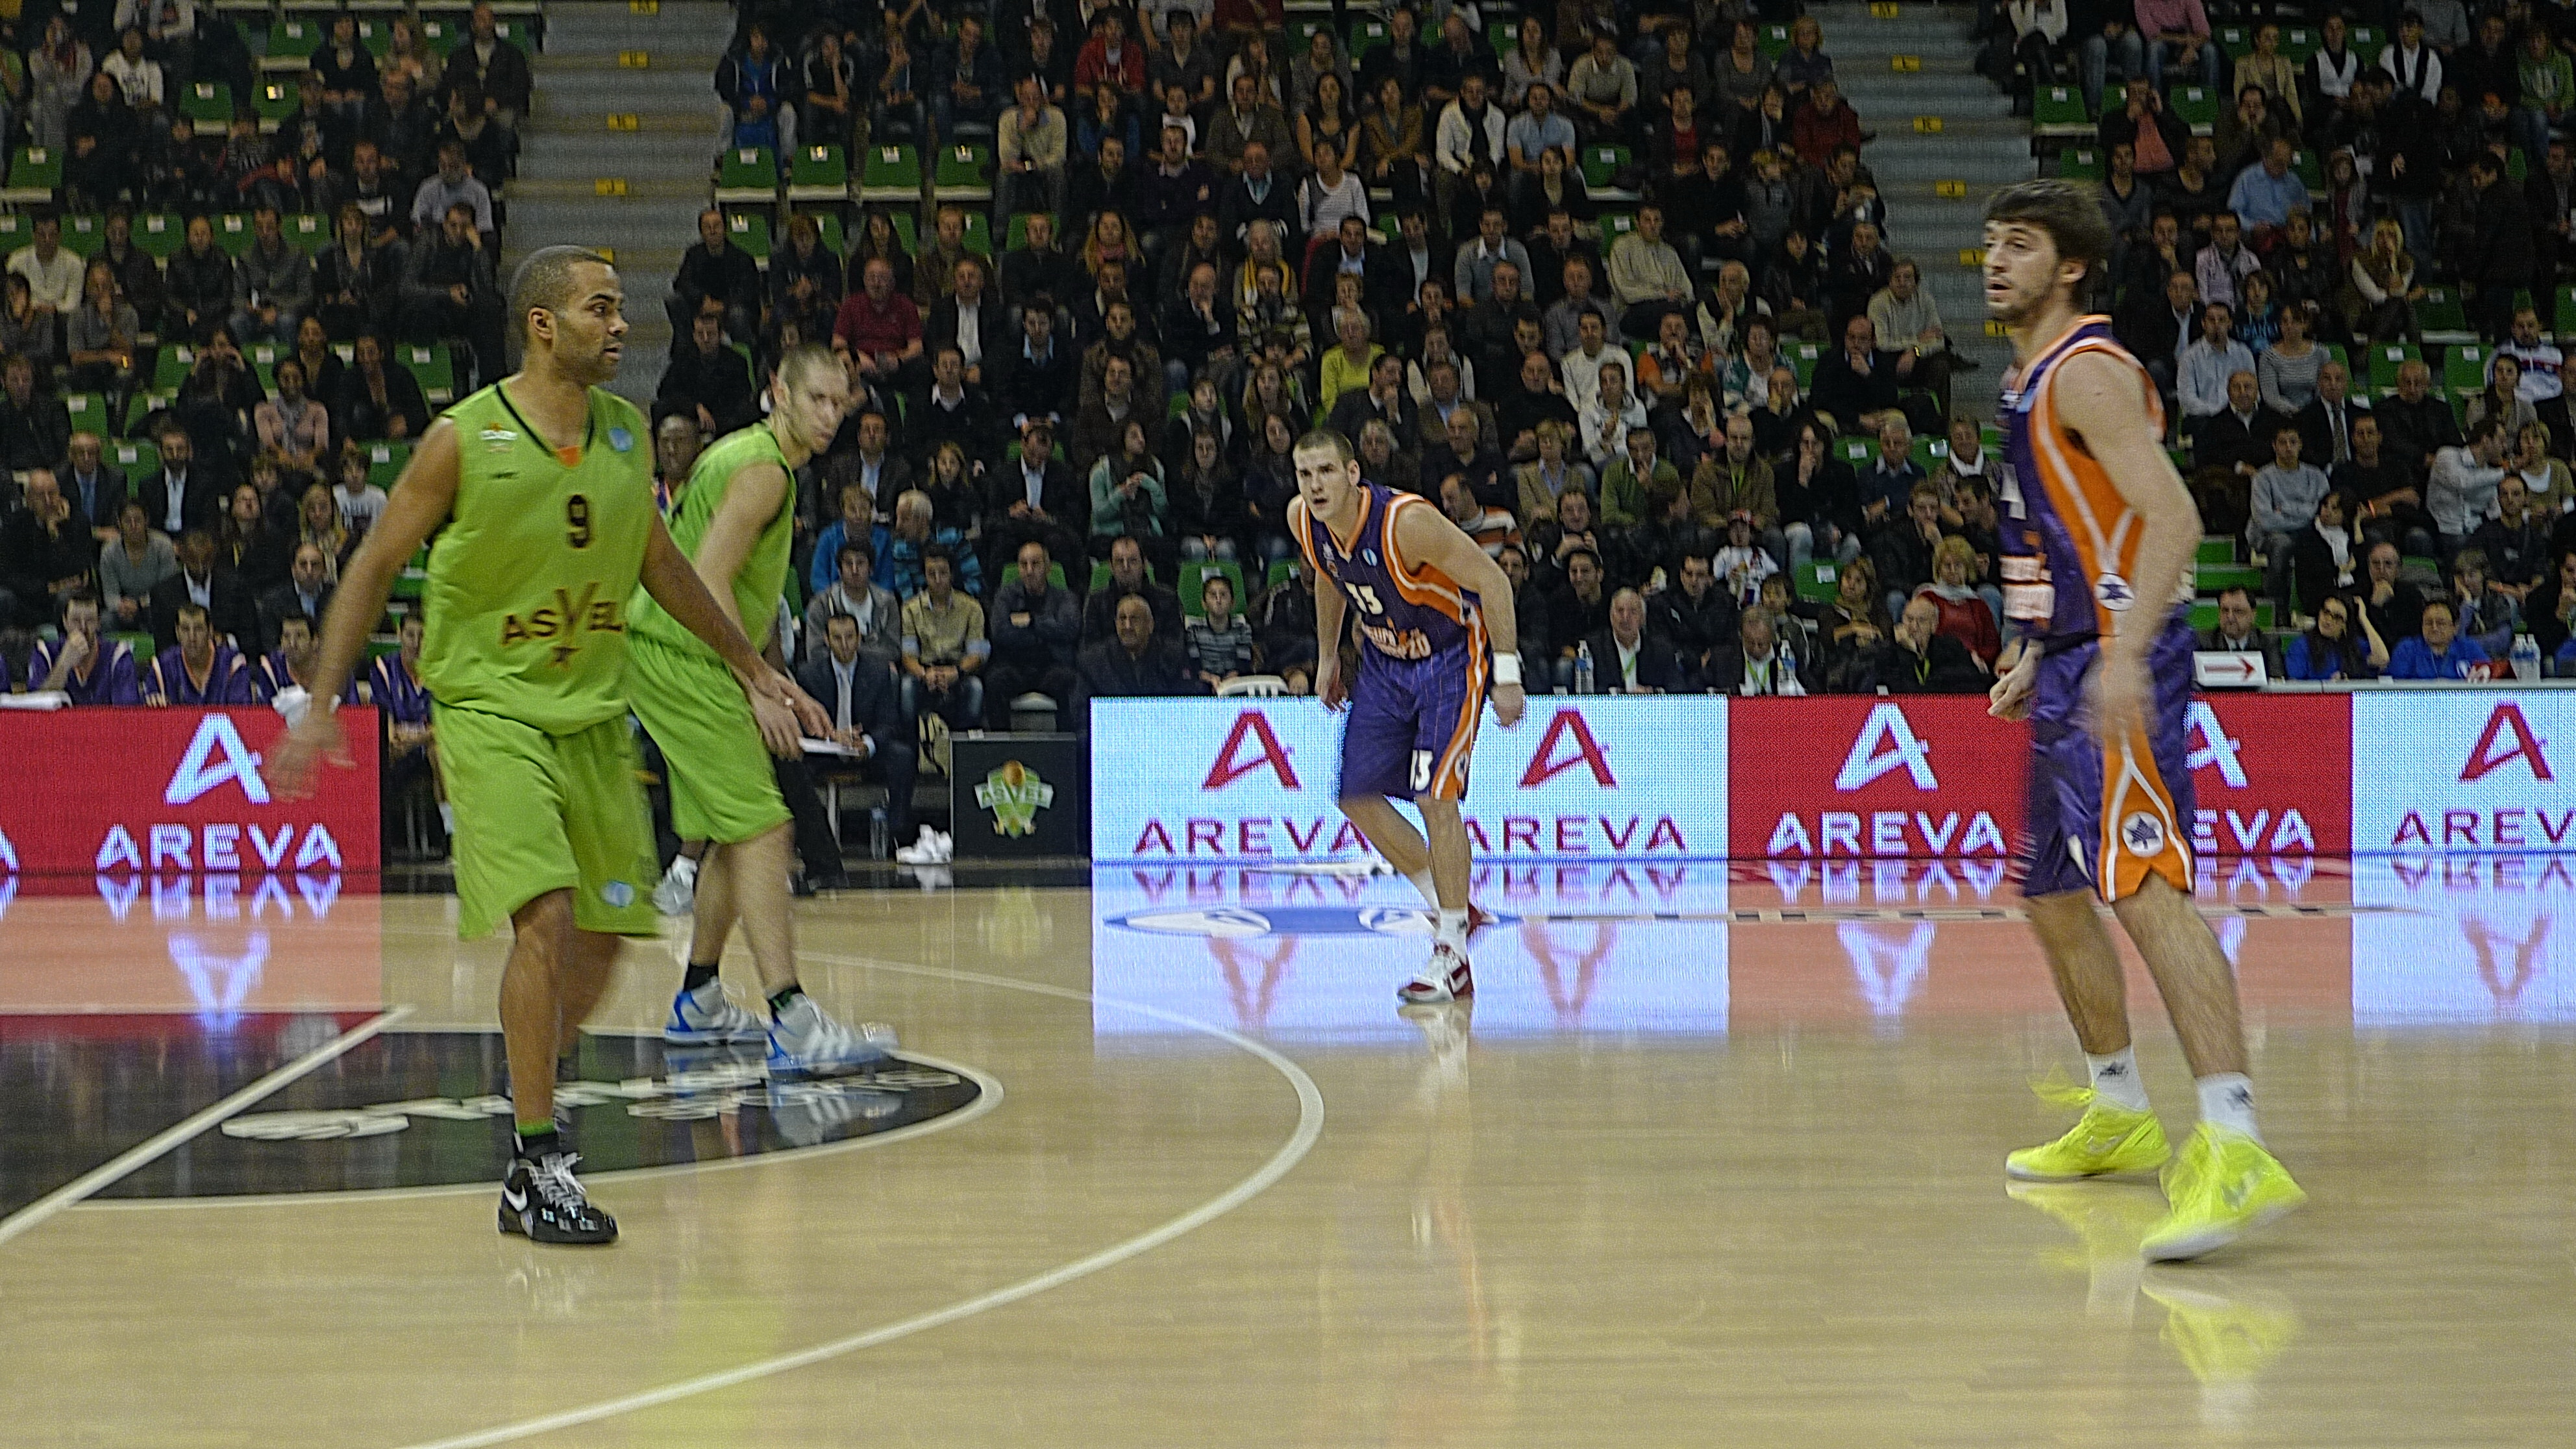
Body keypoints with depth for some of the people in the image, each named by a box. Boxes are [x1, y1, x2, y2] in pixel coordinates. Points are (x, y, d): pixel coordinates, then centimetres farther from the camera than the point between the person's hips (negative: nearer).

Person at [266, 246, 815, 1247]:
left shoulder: (627, 435, 3)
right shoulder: (464, 439, -13)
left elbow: (657, 562, 19)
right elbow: (375, 567, -5)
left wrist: (751, 668, 24)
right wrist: (320, 706, -11)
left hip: (595, 713, 6)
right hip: (490, 706, -6)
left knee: (601, 938, 7)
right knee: (545, 916, -20)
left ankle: (530, 1101, 33)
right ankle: (540, 1167, -13)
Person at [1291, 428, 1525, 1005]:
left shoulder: (1408, 523, -32)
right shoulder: (1303, 520, -12)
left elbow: (1492, 580, -25)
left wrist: (1507, 674, -25)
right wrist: (1327, 657, 17)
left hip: (1451, 658, -7)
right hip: (1385, 660, 7)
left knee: (1434, 796, -16)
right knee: (1356, 794, 3)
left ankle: (1451, 955, -9)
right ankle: (1448, 908, 20)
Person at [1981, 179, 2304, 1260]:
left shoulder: (2087, 373, -12)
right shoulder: (2031, 380, 19)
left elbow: (2172, 519, -23)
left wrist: (2126, 655, -33)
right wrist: (2036, 659, 28)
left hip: (2123, 664, -11)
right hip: (2072, 664, 11)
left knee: (2146, 887, -24)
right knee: (2053, 897, 19)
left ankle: (2236, 1151, -35)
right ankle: (2119, 1118, 34)